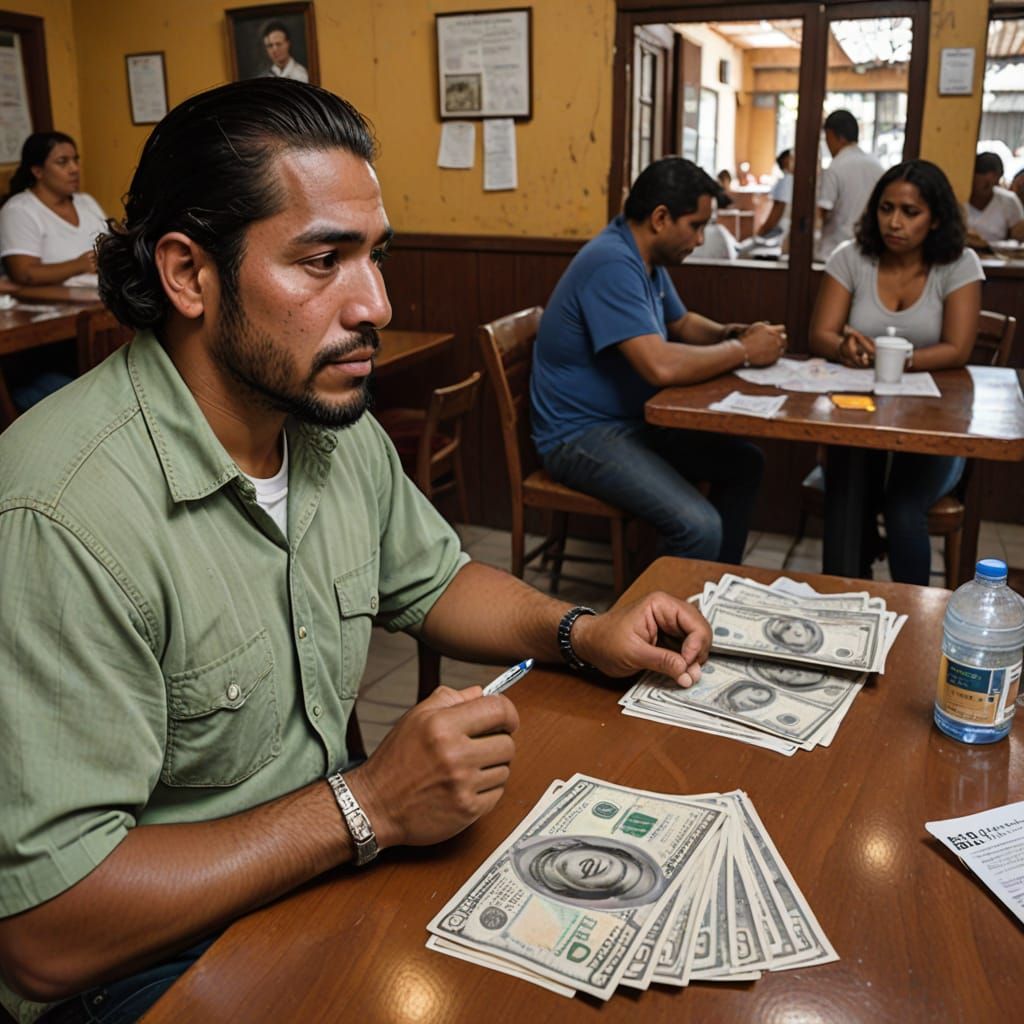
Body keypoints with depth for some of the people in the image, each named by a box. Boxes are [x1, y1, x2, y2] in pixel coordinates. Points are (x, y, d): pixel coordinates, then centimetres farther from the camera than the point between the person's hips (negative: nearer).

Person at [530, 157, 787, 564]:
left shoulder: (646, 257, 8)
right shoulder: (613, 263, -24)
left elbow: (682, 323, 24)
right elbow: (661, 366, -33)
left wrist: (731, 333, 2)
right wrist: (743, 351, -17)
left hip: (633, 419, 10)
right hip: (582, 435, -10)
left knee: (744, 462, 9)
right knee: (700, 528, -27)